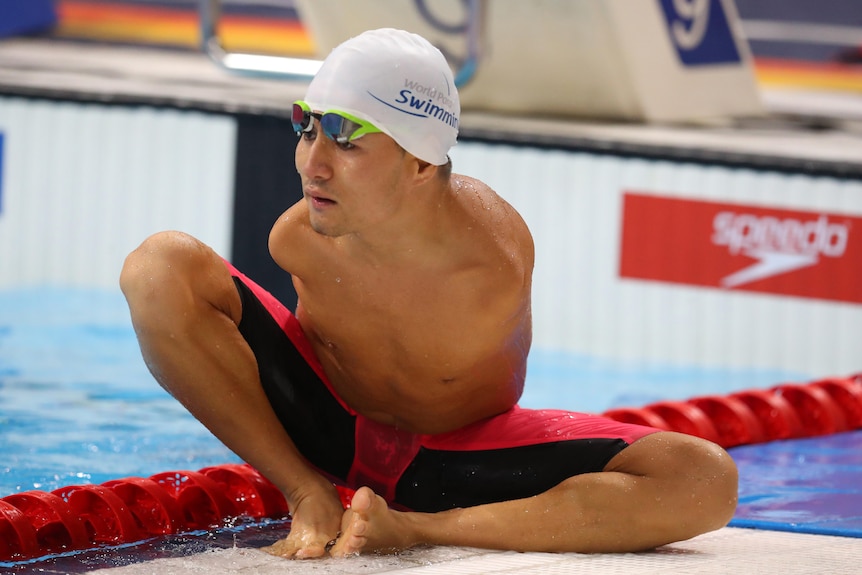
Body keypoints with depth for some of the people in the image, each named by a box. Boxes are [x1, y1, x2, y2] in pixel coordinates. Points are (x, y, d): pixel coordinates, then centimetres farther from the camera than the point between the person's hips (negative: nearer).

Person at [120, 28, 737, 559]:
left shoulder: (494, 261, -34)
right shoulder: (298, 237, -23)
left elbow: (493, 398, -15)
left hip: (458, 454, -1)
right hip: (325, 429, 2)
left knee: (705, 482, -28)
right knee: (160, 267, -23)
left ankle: (411, 526, -23)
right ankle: (313, 498, -10)